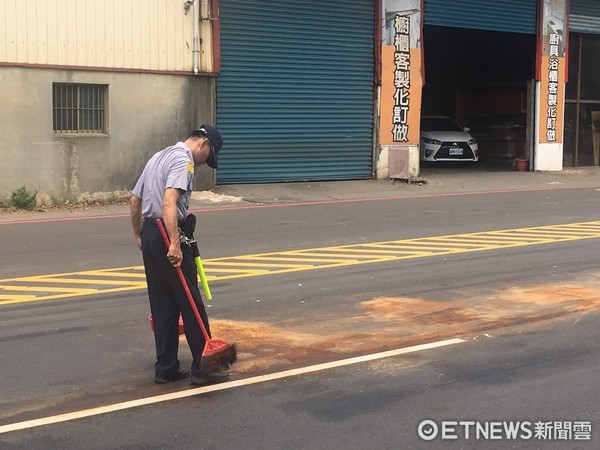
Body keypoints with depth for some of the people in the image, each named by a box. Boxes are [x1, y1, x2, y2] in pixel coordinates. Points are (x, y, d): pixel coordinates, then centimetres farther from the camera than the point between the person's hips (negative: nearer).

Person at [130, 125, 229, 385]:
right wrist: (175, 243, -30)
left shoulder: (159, 157, 20)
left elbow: (134, 200, 24)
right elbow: (169, 202, -26)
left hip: (149, 234, 10)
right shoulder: (183, 161, -11)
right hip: (167, 236, -10)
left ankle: (166, 368, 15)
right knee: (191, 302, -3)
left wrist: (138, 236, 30)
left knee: (163, 306, 12)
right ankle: (202, 367, 2)